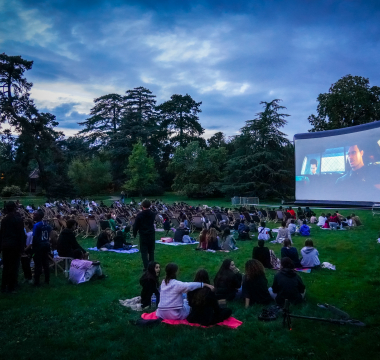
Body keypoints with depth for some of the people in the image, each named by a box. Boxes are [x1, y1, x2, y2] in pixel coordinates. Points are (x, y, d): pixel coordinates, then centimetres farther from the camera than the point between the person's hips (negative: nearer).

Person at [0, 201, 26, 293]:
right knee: (14, 266, 1)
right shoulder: (18, 219, -10)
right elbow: (21, 234, -13)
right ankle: (11, 287, 4)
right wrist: (21, 247, -8)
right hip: (14, 245, -6)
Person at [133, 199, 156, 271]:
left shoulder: (139, 215, -12)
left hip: (143, 235, -3)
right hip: (151, 234, 3)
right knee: (151, 251, 15)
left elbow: (135, 225, -7)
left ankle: (146, 267, -3)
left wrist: (134, 234, 8)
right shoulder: (153, 214, -2)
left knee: (144, 252, 3)